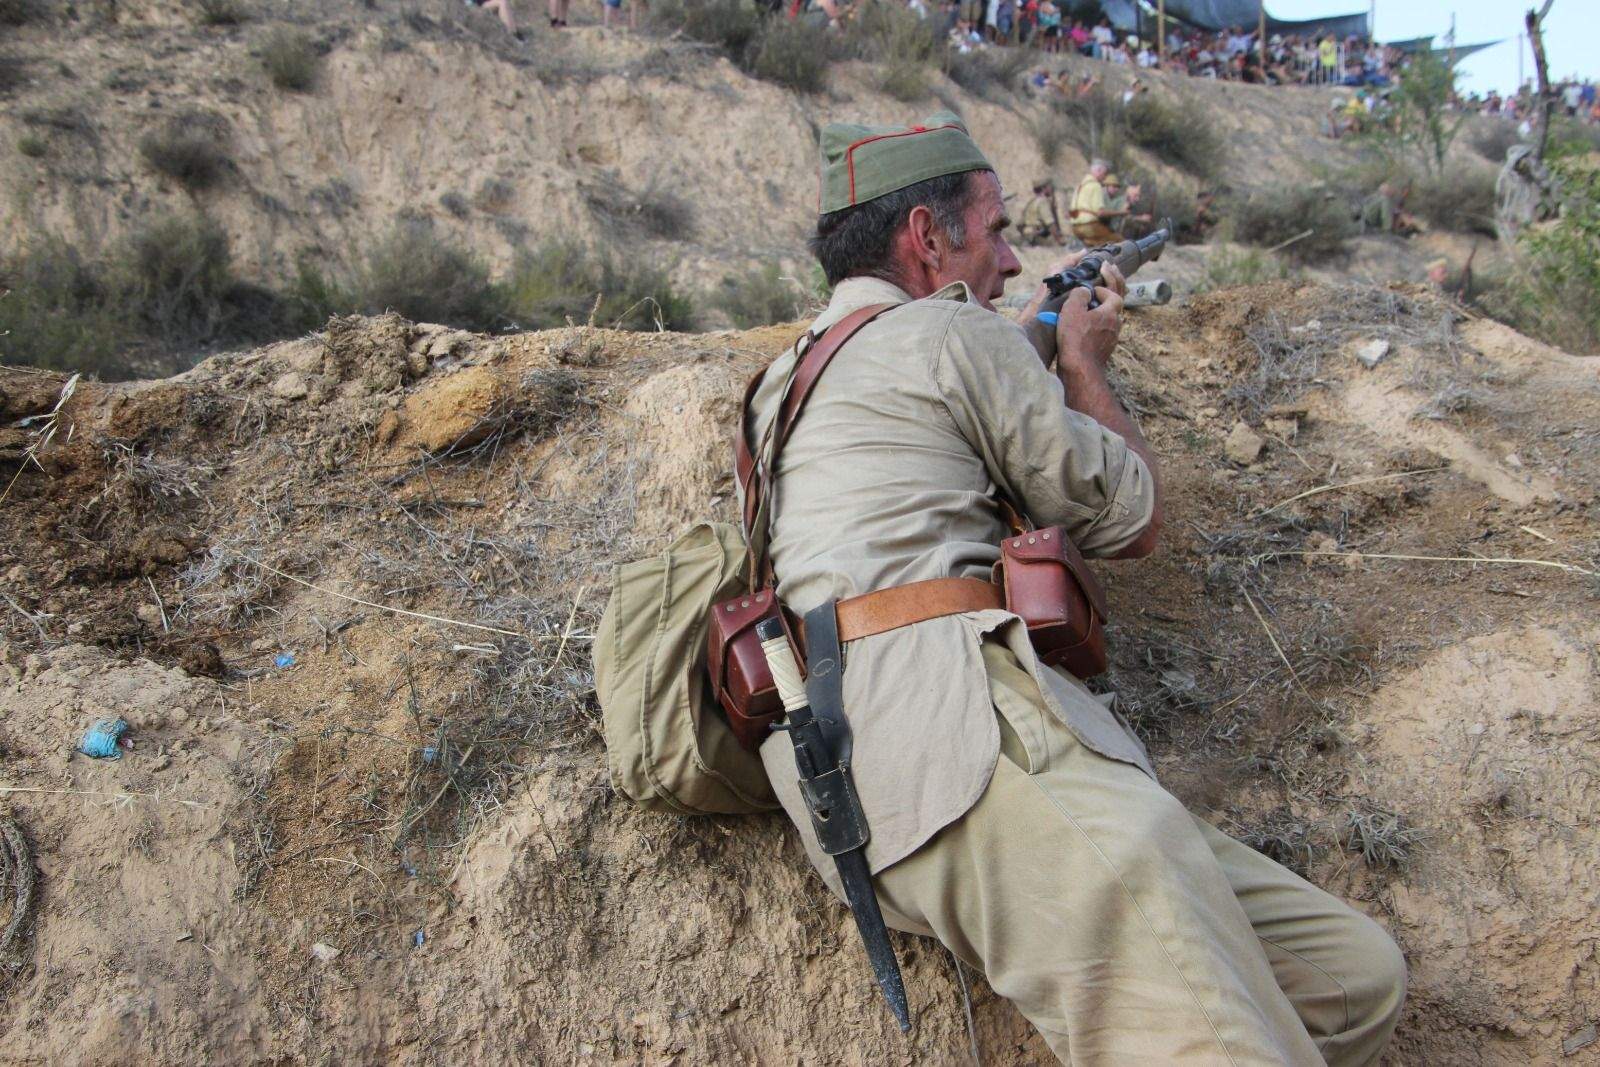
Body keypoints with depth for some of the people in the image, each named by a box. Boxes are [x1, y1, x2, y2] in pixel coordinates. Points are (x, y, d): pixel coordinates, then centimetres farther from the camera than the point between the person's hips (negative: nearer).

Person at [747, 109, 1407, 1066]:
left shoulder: (788, 375, 29)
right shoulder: (947, 334, 3)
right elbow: (1135, 522, 12)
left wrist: (1038, 340, 48)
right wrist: (1085, 365, 28)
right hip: (955, 718, -9)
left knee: (1358, 977, 2)